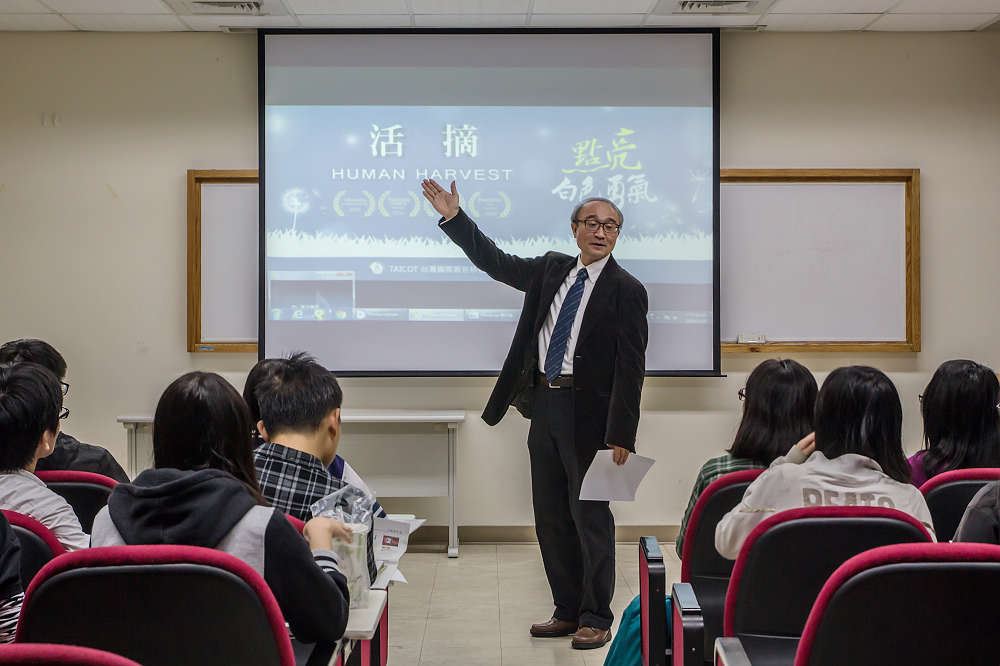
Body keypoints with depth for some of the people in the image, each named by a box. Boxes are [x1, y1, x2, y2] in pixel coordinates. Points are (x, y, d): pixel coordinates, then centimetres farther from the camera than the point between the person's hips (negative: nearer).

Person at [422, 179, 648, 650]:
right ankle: (567, 610, 25)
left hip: (589, 415, -6)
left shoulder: (626, 291, -8)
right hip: (545, 405, 6)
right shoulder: (552, 270, 10)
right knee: (550, 517, 12)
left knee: (590, 516, 1)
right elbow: (496, 262, 18)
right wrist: (454, 217, 10)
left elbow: (630, 369, -11)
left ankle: (595, 618, 14)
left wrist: (621, 435, -16)